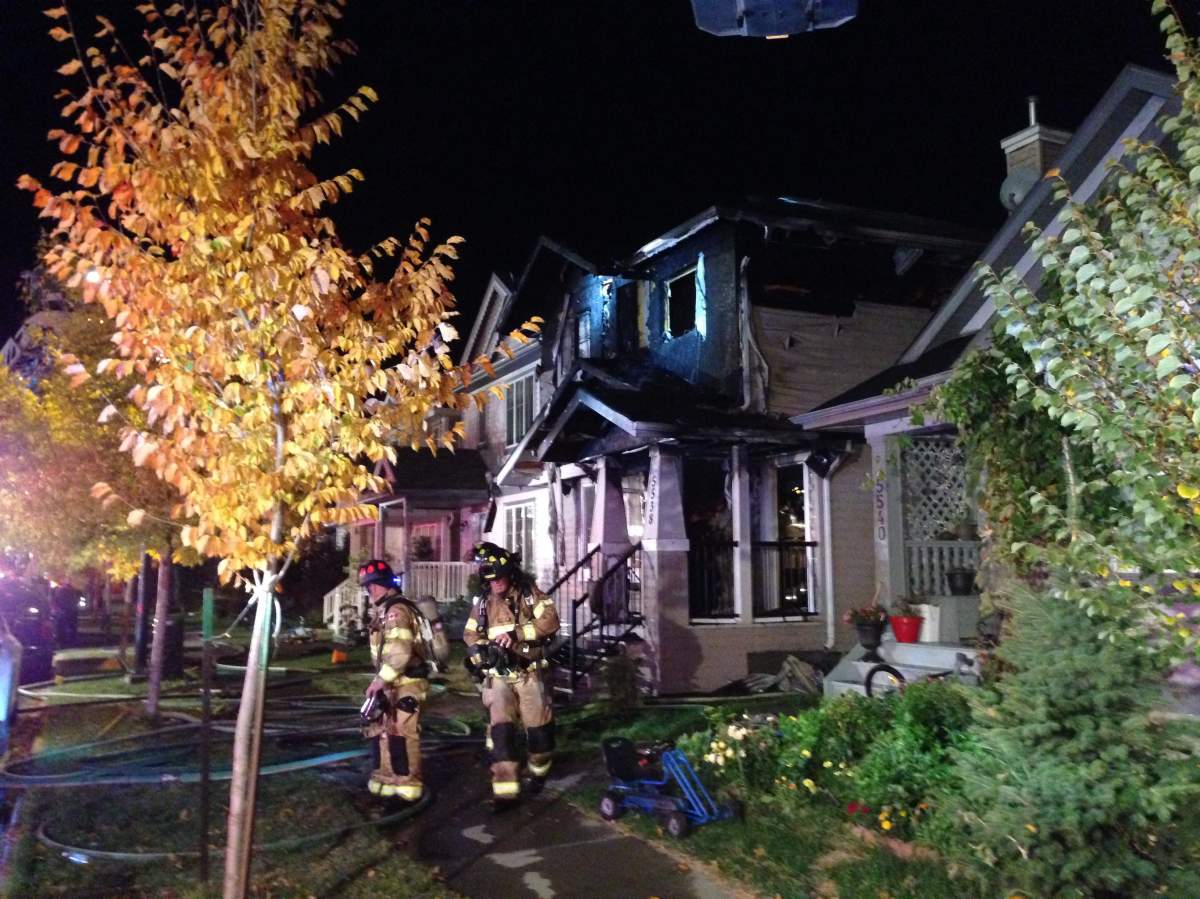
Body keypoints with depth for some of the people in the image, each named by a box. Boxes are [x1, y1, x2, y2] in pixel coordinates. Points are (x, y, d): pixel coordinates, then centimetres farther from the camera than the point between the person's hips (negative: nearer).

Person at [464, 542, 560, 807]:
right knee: (500, 729, -10)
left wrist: (517, 633, -28)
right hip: (498, 677, 2)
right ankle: (505, 790, -7)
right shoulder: (482, 603, 7)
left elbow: (550, 620, -18)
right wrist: (482, 652, -10)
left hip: (529, 674, -2)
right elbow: (470, 635, 12)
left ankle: (539, 771, 34)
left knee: (538, 727, 6)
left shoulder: (530, 594, -5)